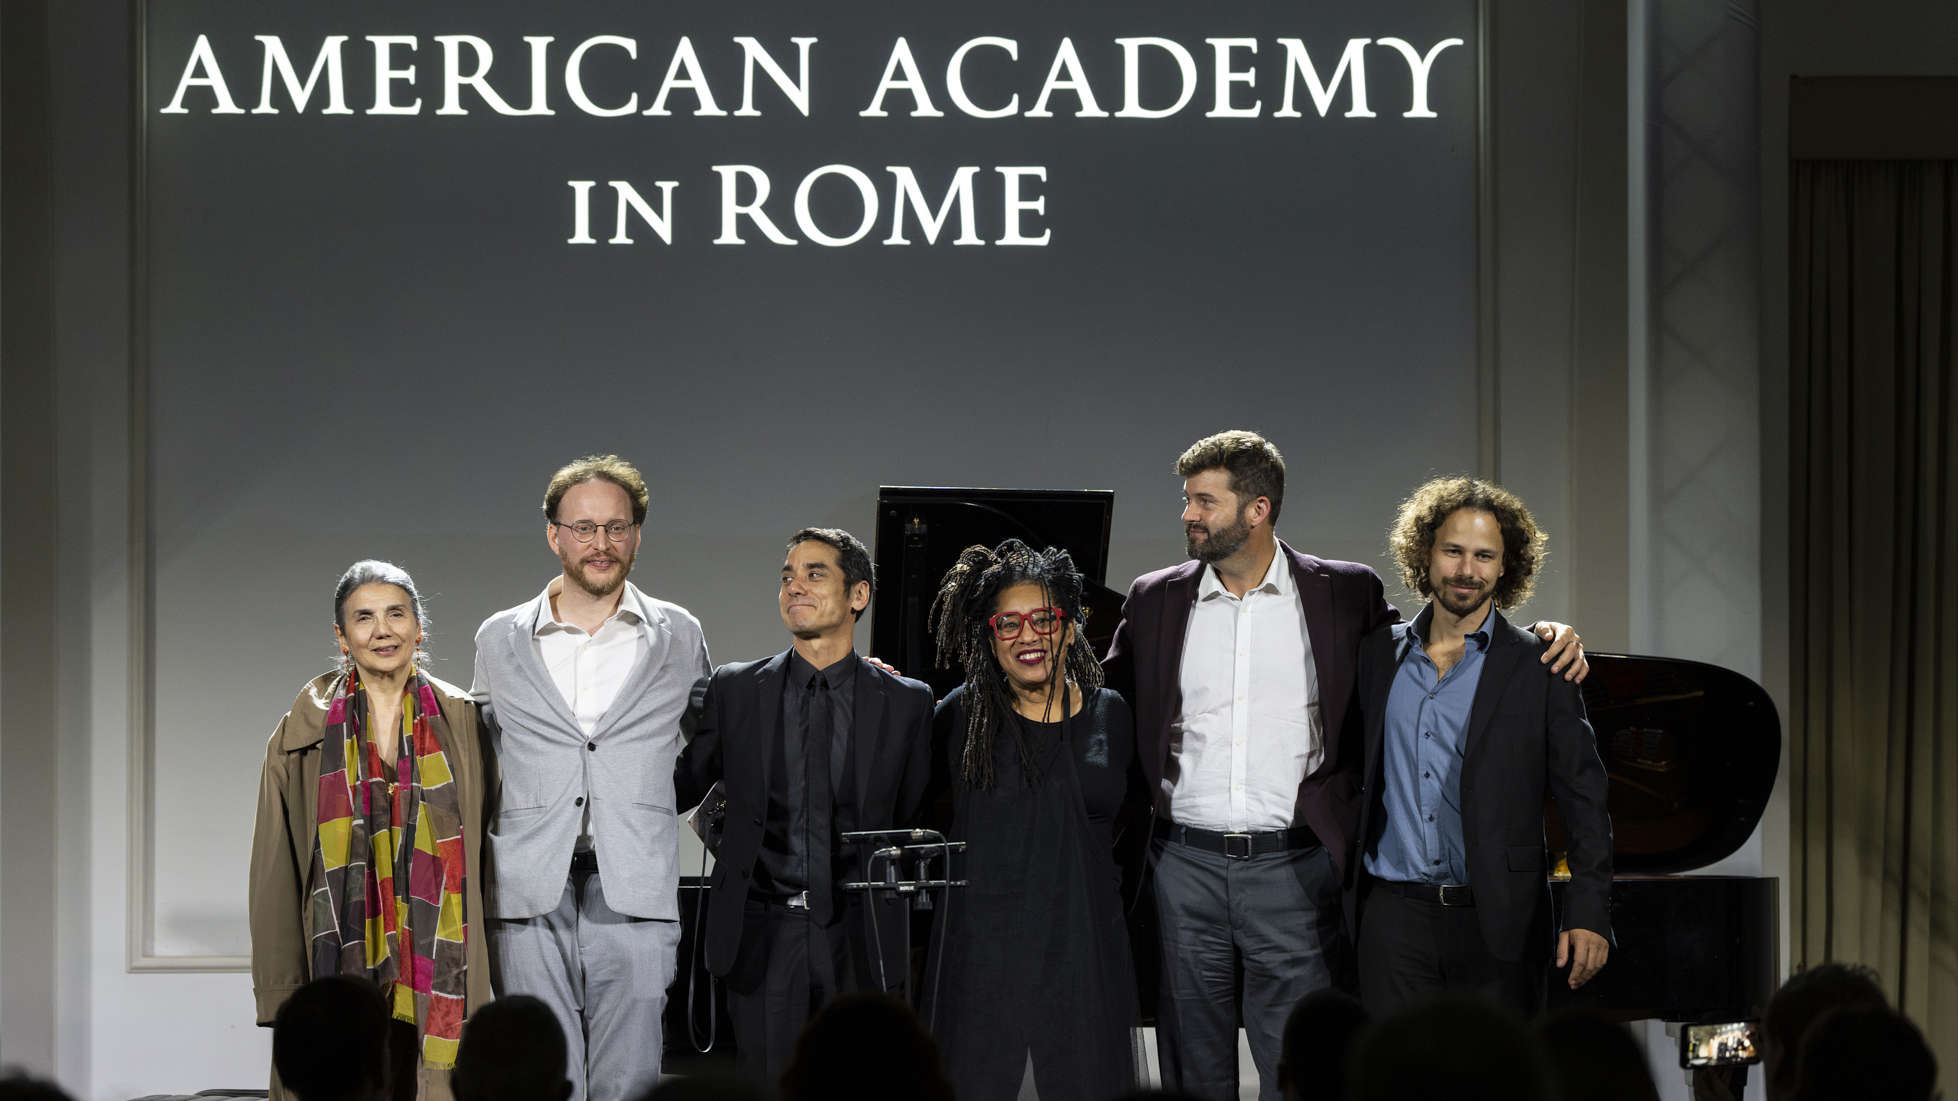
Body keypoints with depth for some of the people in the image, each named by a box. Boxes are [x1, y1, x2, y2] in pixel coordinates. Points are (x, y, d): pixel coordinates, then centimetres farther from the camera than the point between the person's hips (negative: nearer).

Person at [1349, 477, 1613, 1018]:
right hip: (1394, 915, 2)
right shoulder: (1378, 654, 11)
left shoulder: (1540, 665, 1)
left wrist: (1589, 915, -11)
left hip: (1497, 923, -2)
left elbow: (1584, 797, -1)